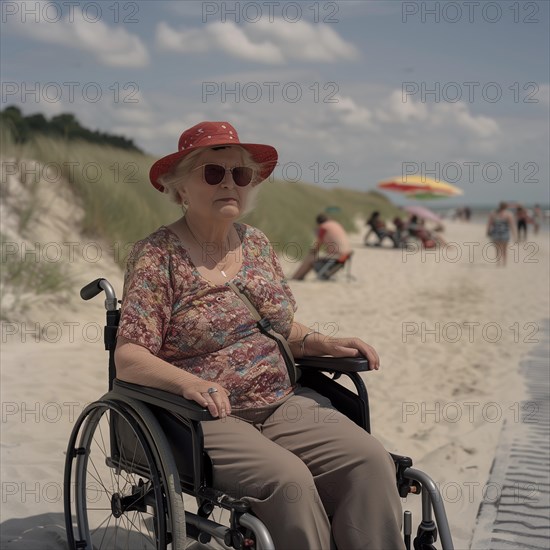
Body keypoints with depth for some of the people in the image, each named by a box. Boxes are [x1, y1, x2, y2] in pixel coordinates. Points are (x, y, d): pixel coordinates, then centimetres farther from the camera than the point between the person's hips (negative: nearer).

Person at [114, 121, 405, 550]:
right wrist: (190, 383, -31)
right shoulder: (158, 256, -6)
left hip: (283, 403, 6)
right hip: (206, 418, -5)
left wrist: (323, 343, 1)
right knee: (288, 479, -31)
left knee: (371, 460, -18)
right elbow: (129, 358, -13)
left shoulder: (257, 243, 12)